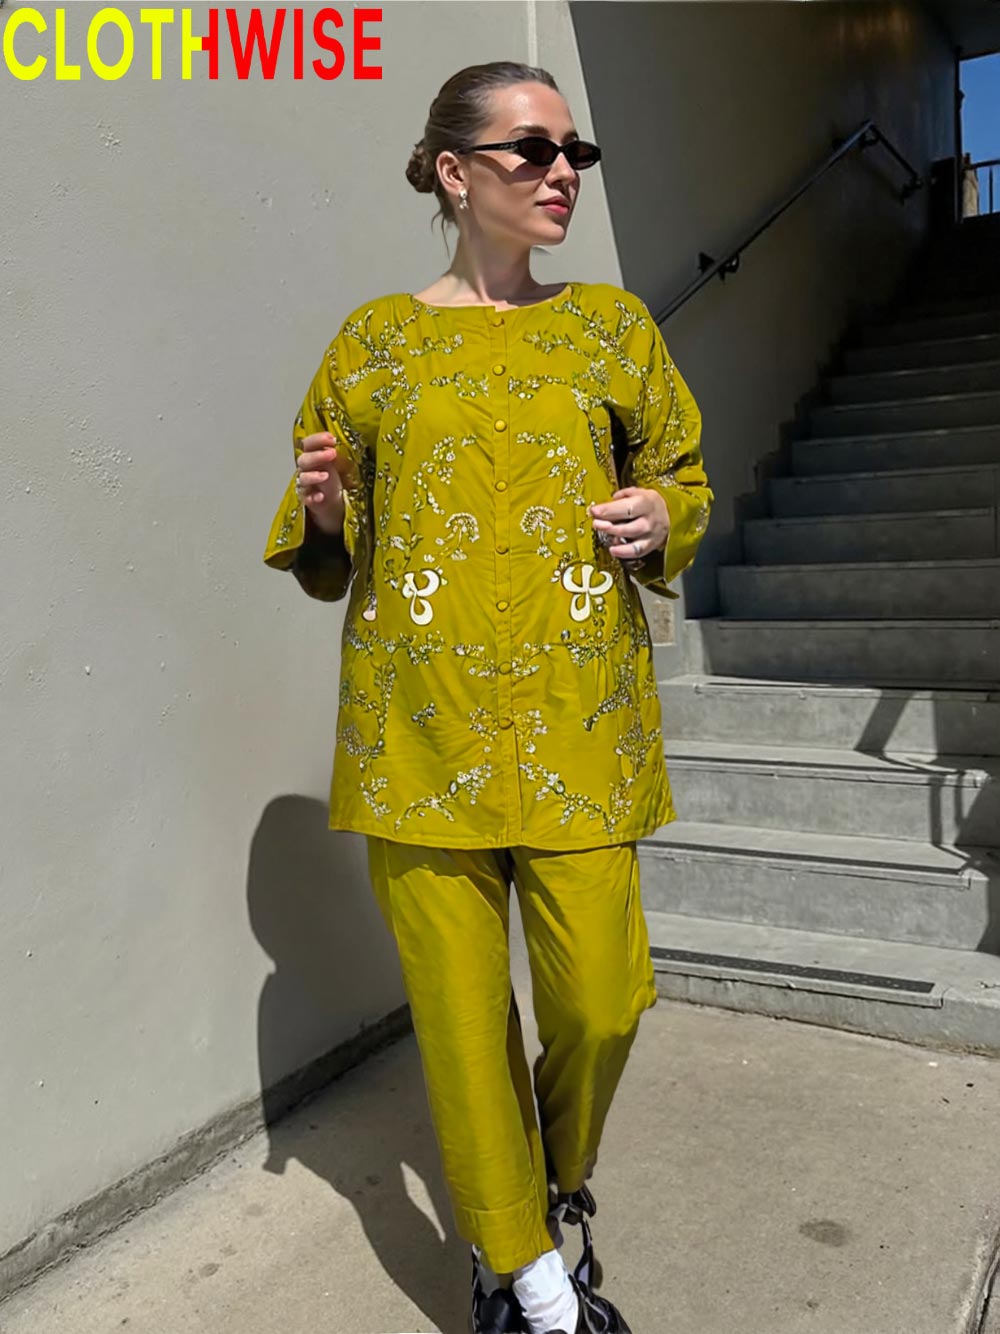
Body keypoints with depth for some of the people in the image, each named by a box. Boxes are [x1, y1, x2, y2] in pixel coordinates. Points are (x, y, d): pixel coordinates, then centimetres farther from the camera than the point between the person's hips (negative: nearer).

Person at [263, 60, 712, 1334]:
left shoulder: (612, 322, 10)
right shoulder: (377, 339, 7)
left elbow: (685, 477, 18)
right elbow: (332, 549, 13)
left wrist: (664, 518, -5)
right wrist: (322, 512, -9)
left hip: (578, 722, 1)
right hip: (423, 726, 0)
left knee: (601, 1001, 0)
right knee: (460, 1006, 3)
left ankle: (561, 1186, 36)